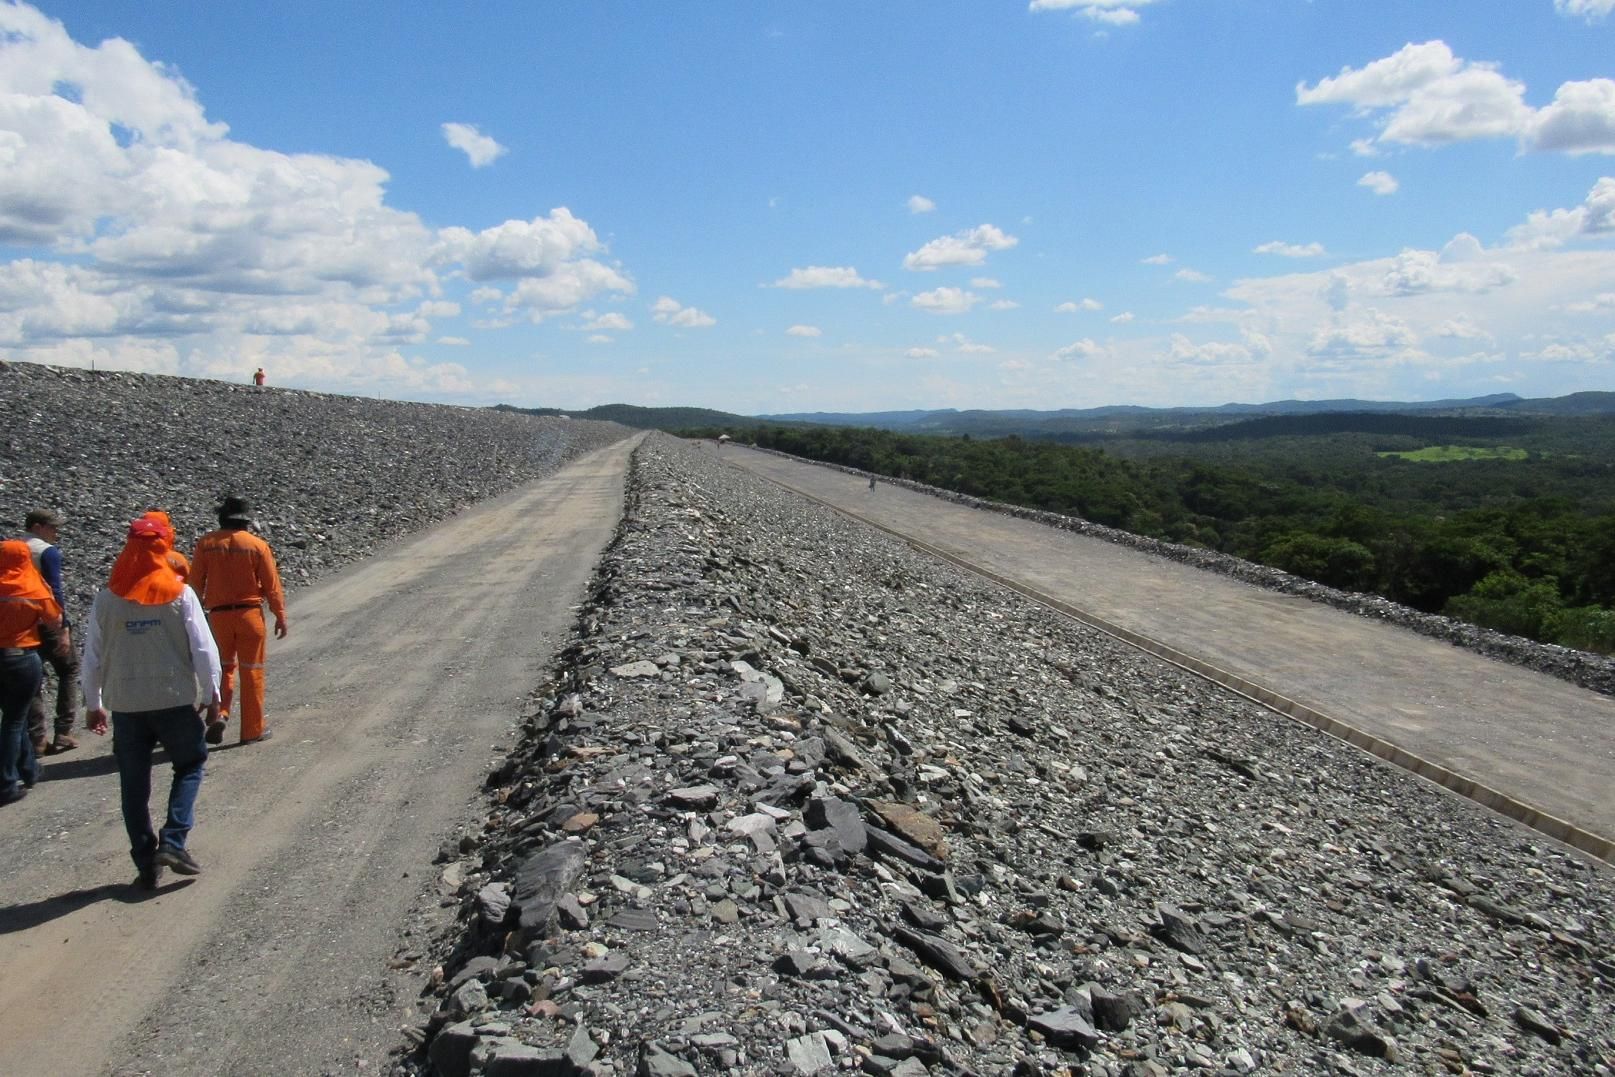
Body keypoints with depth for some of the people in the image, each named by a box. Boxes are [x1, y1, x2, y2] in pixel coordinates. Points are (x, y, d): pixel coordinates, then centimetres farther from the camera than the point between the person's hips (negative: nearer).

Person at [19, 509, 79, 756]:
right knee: (68, 671, 10)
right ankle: (63, 732, 4)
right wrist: (64, 628, -17)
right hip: (48, 622, -6)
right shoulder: (48, 552, -11)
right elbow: (55, 591, -17)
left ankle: (36, 740, 9)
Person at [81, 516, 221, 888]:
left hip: (125, 704, 2)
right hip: (175, 700, -2)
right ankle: (173, 841, 2)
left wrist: (93, 704, 15)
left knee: (134, 786, 12)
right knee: (190, 765, 17)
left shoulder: (107, 599, -2)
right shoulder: (180, 594, -8)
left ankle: (146, 863, 16)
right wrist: (212, 695, 4)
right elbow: (203, 648, -7)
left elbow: (93, 657, 3)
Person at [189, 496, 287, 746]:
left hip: (218, 614, 2)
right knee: (251, 672, 7)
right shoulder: (258, 545, -6)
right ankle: (253, 729, 12)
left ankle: (219, 713, -2)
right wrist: (280, 616, 5)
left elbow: (195, 582, 2)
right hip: (250, 613, -1)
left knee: (223, 668, 19)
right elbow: (271, 585, -4)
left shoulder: (206, 543, -1)